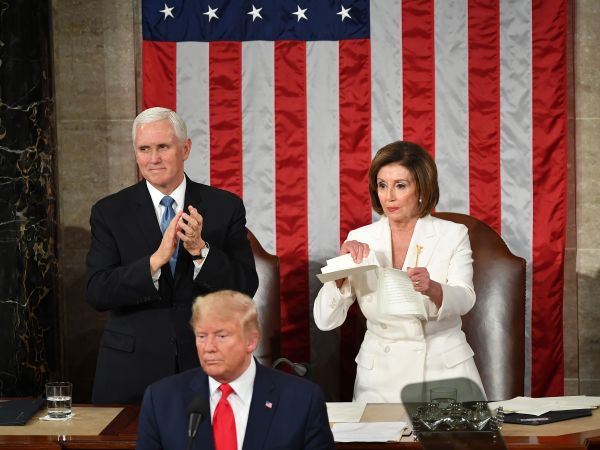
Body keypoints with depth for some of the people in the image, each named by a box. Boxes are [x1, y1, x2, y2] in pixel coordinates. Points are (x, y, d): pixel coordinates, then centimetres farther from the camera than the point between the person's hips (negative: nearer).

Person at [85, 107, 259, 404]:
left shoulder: (225, 207, 1)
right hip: (132, 369, 0)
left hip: (206, 365, 1)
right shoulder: (109, 212, 0)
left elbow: (246, 287, -5)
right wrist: (157, 259, -23)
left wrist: (200, 250, -20)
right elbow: (96, 293, -10)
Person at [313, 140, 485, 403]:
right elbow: (324, 320, -2)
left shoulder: (453, 236, 1)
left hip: (445, 371, 0)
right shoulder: (360, 240, 4)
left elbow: (464, 300, -16)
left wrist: (431, 288, -36)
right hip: (381, 378, 1)